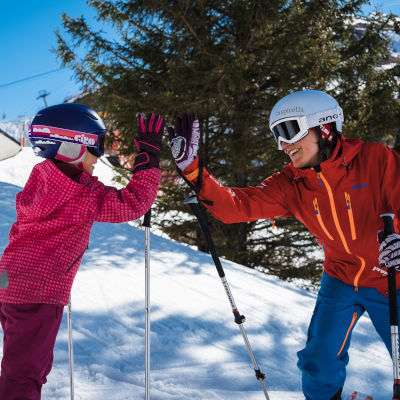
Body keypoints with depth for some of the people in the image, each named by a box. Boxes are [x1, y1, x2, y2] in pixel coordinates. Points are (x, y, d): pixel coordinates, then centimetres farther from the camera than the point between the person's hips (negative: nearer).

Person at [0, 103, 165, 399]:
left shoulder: (42, 177, 10)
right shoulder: (80, 194, -17)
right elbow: (133, 203, -21)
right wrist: (150, 155, -15)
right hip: (38, 293, -9)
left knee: (34, 366, 23)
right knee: (24, 374, -6)